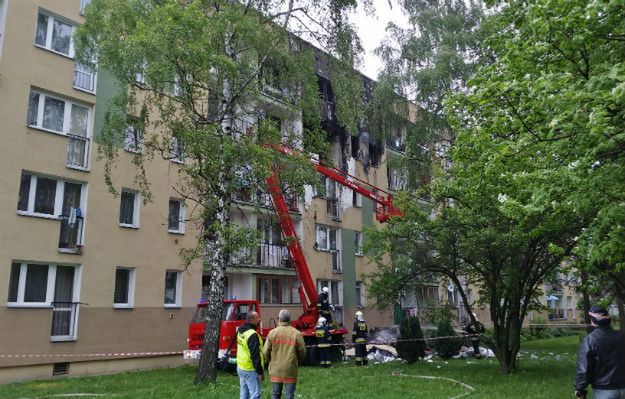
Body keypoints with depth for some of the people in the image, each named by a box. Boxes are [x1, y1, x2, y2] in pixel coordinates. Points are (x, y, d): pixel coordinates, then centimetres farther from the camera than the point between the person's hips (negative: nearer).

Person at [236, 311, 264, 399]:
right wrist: (260, 372, -16)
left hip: (240, 367, 9)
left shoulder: (240, 331, 6)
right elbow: (255, 355, -22)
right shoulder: (252, 334, -22)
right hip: (250, 370, -9)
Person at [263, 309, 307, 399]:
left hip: (275, 370, 1)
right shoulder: (297, 334, -7)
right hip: (290, 371, -1)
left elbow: (265, 352, -3)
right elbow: (302, 352, -3)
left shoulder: (272, 333, -6)